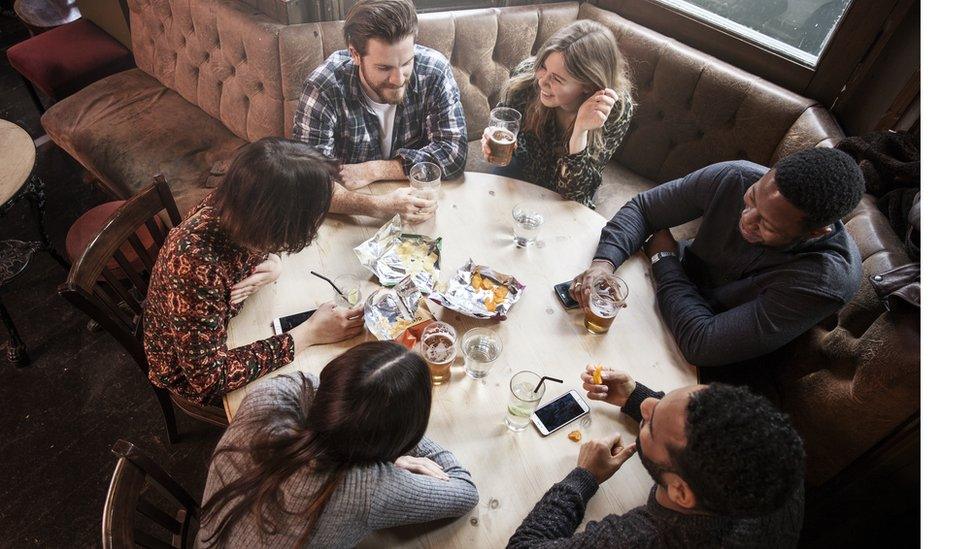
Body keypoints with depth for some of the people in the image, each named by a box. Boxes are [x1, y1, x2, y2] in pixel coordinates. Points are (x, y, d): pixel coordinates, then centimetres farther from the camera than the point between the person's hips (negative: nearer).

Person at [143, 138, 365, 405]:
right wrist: (309, 335, -34)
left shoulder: (231, 203, -24)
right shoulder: (196, 266, -43)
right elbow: (209, 380, -34)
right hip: (190, 373, -5)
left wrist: (274, 263, -21)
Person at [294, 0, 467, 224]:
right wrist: (379, 206, -39)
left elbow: (454, 152, -14)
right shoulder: (323, 88, -19)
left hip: (418, 202, 1)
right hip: (350, 218, -1)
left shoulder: (434, 70, -14)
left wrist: (372, 171, -20)